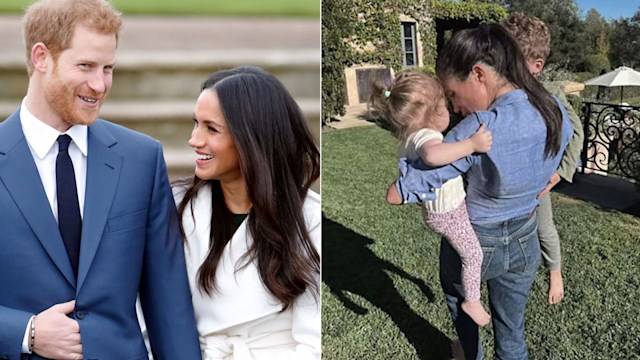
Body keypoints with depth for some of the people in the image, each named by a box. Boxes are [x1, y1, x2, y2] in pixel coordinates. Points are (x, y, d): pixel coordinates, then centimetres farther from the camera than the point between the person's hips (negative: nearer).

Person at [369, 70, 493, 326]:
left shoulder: (409, 136, -2)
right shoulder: (425, 136, -32)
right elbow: (434, 155, -57)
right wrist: (472, 144, -51)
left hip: (436, 209, 9)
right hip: (449, 213, -9)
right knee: (473, 256, 10)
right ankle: (472, 301, 27)